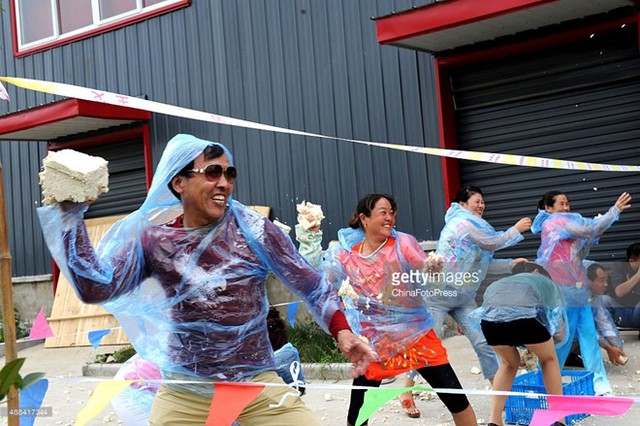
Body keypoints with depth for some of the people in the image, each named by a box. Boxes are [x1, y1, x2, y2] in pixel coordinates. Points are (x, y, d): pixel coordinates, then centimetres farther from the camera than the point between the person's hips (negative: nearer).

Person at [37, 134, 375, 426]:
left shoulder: (253, 230, -6)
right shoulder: (153, 241, -3)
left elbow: (311, 285, -1)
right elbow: (95, 288, -14)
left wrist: (342, 332, -14)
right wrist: (69, 211, -16)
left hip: (258, 385, 0)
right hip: (183, 392, 1)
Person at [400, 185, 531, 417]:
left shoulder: (472, 225, 15)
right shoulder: (462, 223, -15)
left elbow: (482, 264, 13)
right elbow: (492, 243, -11)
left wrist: (511, 264, 7)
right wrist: (516, 230, 2)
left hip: (463, 298, 9)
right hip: (438, 294, -9)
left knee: (483, 342, 1)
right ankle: (406, 393, 12)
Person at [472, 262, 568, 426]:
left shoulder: (498, 283, 44)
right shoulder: (545, 281, 38)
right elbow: (559, 333, 36)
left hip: (490, 317, 3)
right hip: (525, 313, -3)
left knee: (509, 364, 32)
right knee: (549, 359, 29)